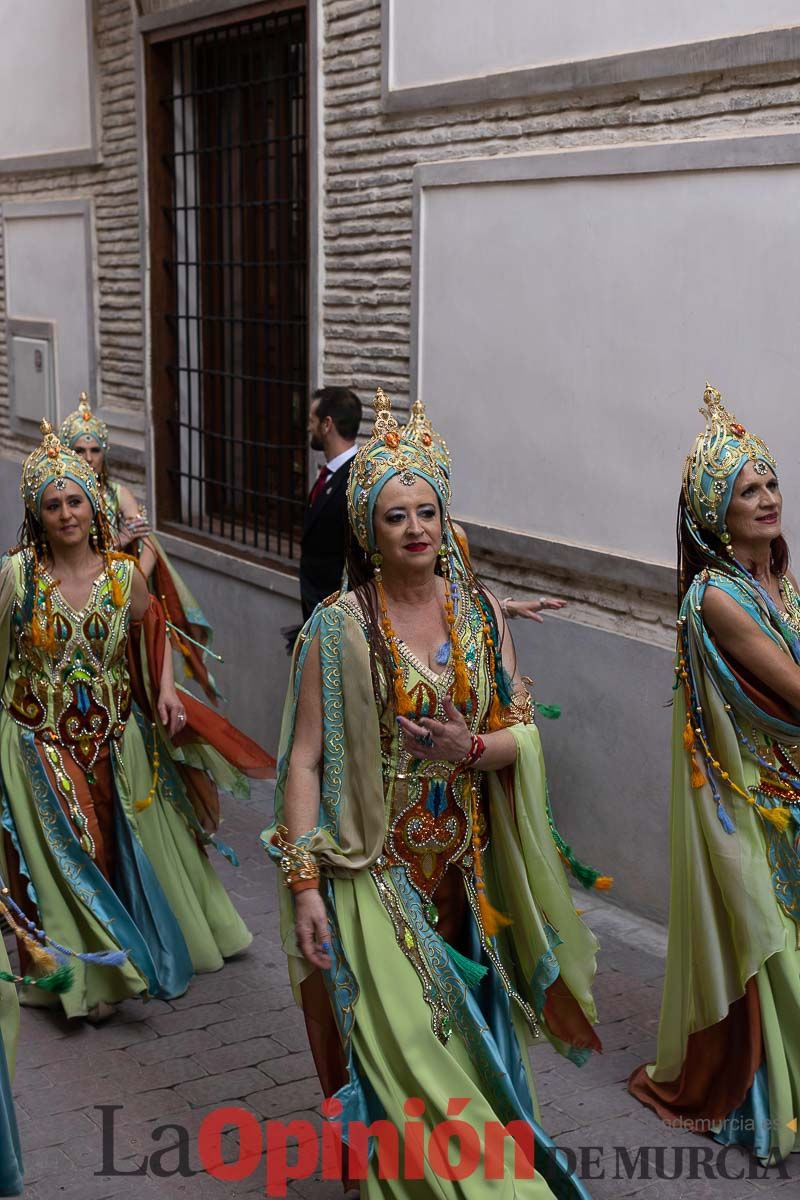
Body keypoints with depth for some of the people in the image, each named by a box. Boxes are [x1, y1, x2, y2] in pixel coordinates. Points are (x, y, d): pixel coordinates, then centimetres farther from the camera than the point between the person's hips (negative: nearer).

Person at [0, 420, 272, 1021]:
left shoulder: (124, 573, -5)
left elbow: (153, 629, 11)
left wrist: (166, 689, -1)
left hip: (115, 738, 3)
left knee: (137, 849, 16)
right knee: (64, 860, 5)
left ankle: (157, 945, 39)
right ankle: (88, 971, 22)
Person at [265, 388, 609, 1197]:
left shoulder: (480, 614, 1)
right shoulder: (339, 629, -11)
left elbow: (524, 735, 4)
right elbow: (304, 761, -12)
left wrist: (473, 748, -18)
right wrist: (304, 885, -18)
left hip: (466, 866, 4)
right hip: (377, 869, -4)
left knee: (466, 1031, 15)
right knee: (407, 1047, -2)